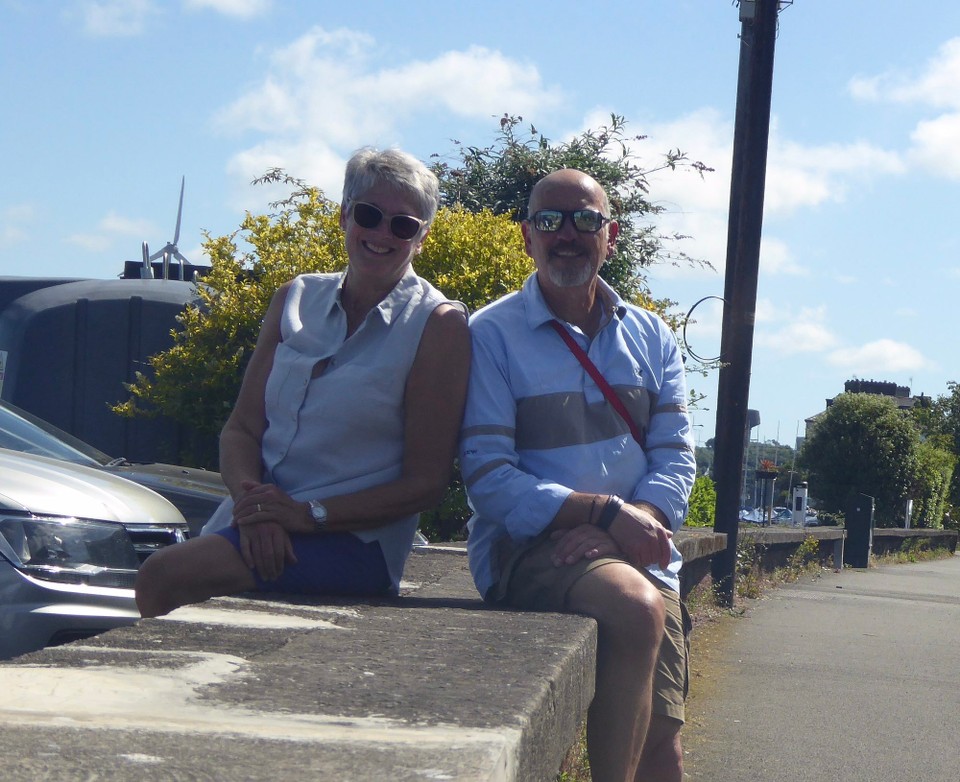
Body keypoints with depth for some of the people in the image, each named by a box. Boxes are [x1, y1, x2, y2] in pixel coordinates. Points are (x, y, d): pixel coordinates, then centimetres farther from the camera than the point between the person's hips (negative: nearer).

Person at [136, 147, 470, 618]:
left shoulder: (438, 324, -2)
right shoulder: (296, 300, 13)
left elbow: (426, 482, -5)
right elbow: (242, 427, 10)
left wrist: (310, 514, -15)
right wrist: (252, 504, -11)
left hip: (353, 542, -4)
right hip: (255, 527, 4)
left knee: (164, 579, -26)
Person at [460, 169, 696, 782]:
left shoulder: (650, 337, 15)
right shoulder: (492, 335, -1)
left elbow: (676, 456, 7)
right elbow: (489, 479, -9)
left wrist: (642, 520, -16)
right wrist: (606, 513, -19)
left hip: (640, 557, 5)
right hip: (527, 548, -5)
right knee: (638, 607, -34)